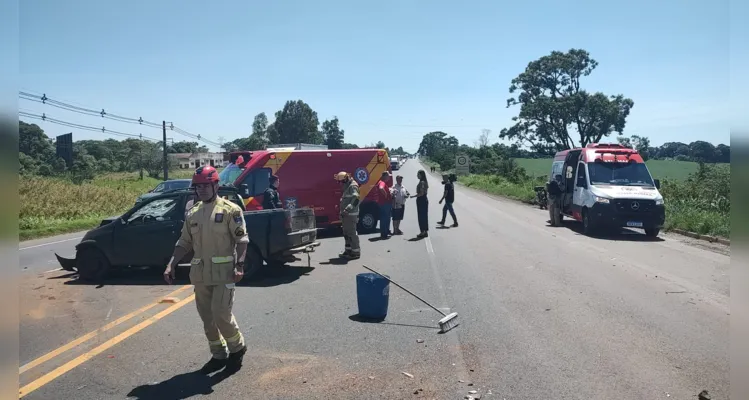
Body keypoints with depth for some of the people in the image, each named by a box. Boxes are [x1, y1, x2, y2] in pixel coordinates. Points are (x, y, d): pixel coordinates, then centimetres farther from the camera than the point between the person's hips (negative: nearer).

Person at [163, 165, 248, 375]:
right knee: (207, 317, 11)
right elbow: (184, 243, 14)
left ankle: (237, 348, 17)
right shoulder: (193, 213, 12)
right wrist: (171, 265, 4)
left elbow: (242, 239, -11)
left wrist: (239, 265, -20)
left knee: (221, 314, -8)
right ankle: (219, 355, 26)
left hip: (223, 271, -6)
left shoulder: (230, 209, -6)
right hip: (200, 273, 6)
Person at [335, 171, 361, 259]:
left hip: (351, 215, -10)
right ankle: (348, 250, 25)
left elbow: (356, 199, -27)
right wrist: (342, 211, 22)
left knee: (352, 233, -7)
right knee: (346, 233, 15)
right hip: (346, 214, 10)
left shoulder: (353, 186, -14)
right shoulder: (347, 186, 18)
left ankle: (356, 252, -1)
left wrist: (348, 208, -36)